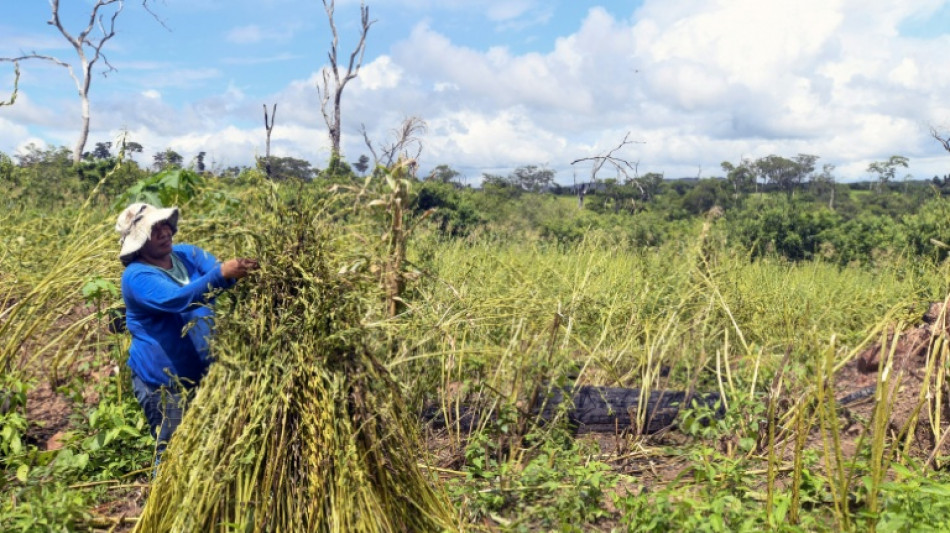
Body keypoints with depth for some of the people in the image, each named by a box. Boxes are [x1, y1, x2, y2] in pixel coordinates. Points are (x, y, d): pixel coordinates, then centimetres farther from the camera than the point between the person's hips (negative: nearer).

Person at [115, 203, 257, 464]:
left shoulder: (187, 254, 2)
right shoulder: (137, 277, -18)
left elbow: (217, 268, -14)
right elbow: (178, 299, -35)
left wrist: (242, 269, -37)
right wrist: (221, 274, -49)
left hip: (204, 373, 6)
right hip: (164, 384, -6)